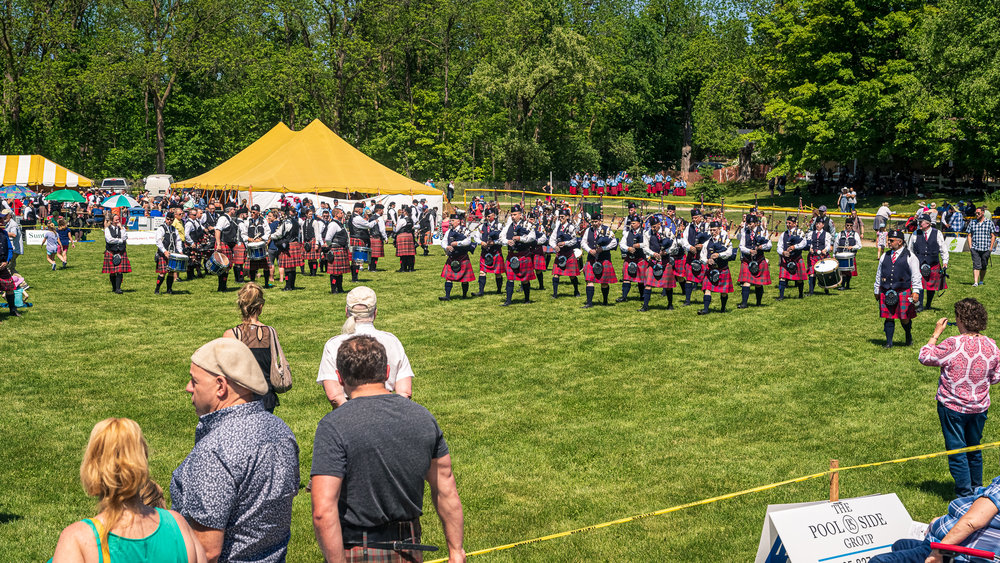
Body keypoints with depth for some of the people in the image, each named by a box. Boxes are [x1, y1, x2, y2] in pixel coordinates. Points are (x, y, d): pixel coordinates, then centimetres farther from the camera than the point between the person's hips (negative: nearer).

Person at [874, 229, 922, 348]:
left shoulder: (910, 256, 1)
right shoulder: (885, 256, 13)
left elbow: (916, 275, -2)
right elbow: (879, 274, 18)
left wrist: (916, 291, -9)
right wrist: (877, 291, 17)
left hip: (903, 292, -3)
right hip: (886, 292, 3)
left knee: (904, 319, 0)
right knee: (889, 318, 2)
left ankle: (909, 337, 28)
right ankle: (889, 342, 10)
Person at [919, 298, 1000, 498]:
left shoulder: (952, 344, -23)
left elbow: (925, 357, -9)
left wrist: (936, 334, -2)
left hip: (952, 408, -5)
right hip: (980, 407, 5)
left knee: (957, 452, 6)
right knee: (974, 450, 22)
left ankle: (964, 496, 10)